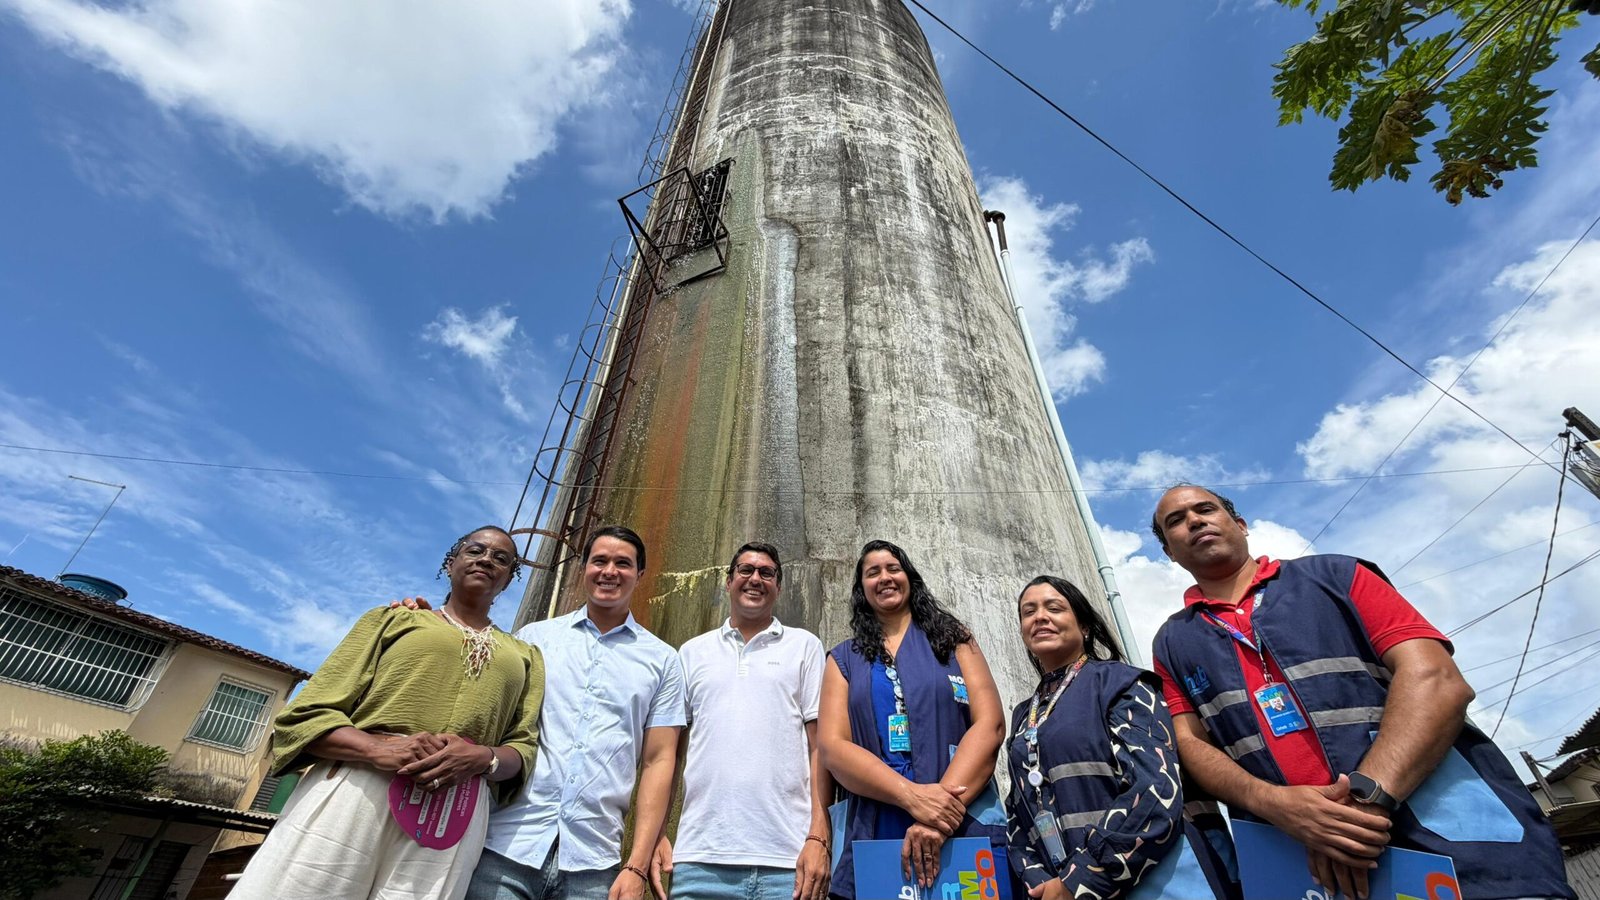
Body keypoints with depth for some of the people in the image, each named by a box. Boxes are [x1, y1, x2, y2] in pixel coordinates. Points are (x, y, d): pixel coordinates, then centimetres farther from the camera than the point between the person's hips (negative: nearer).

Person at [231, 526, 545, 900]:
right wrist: (378, 749, -15)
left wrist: (483, 757, -14)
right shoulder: (394, 618, 13)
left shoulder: (525, 656, 18)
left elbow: (524, 747, 10)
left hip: (453, 816, 1)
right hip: (354, 791, -1)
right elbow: (306, 714, 5)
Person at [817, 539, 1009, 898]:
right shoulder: (844, 658, 8)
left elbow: (990, 723, -4)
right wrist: (912, 795, -20)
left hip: (967, 828, 0)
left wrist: (940, 819, -17)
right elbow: (832, 747, -3)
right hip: (875, 836, 1)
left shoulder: (952, 637, 7)